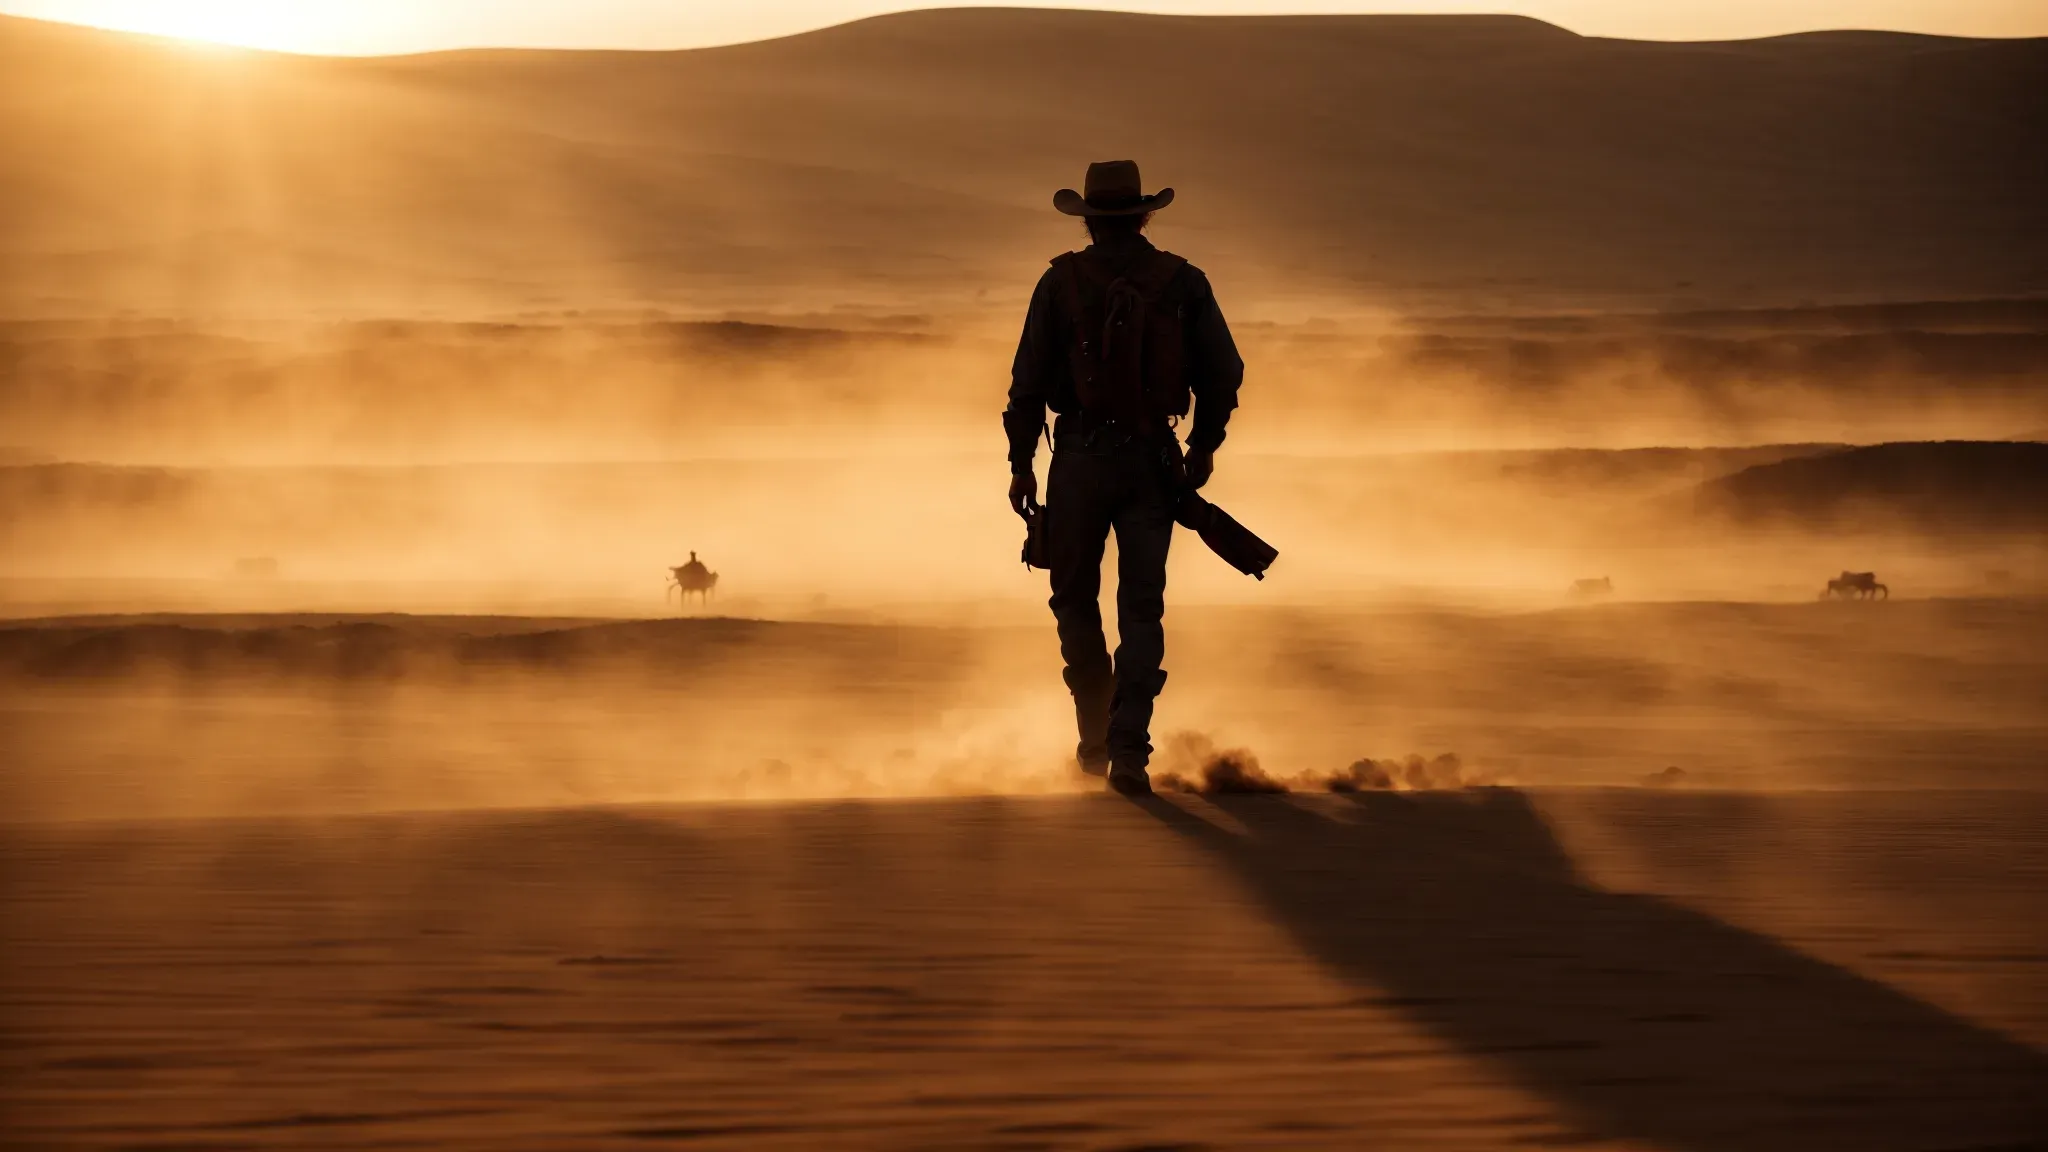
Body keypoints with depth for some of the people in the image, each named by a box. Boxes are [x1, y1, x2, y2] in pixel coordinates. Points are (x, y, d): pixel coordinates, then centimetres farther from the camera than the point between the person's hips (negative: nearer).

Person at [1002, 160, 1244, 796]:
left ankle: (1096, 737, 16)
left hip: (1081, 458, -1)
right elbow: (1225, 372, 3)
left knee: (1075, 598, 14)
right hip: (1154, 460, 1)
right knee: (1142, 607, 3)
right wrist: (1204, 447, 15)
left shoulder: (1062, 281, 0)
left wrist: (1021, 463, 5)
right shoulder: (1183, 283, 4)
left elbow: (1029, 379, -2)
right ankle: (1129, 746, -10)